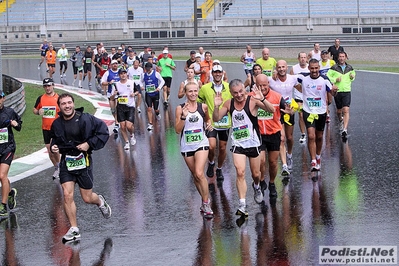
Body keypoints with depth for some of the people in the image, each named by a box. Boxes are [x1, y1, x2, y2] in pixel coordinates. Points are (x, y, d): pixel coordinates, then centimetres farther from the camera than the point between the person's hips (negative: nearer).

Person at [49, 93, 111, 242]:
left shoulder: (85, 119, -12)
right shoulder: (57, 124, 4)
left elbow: (104, 132, -8)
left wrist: (89, 144, -15)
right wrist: (53, 147, 1)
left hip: (83, 161, -3)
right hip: (66, 162, 3)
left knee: (87, 198, 6)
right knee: (67, 195, -9)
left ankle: (100, 202, 45)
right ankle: (74, 230, 1)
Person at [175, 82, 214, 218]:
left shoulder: (203, 107, -1)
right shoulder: (180, 108, -5)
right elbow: (177, 130, -9)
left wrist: (209, 124, -1)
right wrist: (183, 116, -22)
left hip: (201, 144, -1)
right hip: (187, 145, 2)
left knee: (199, 173, -17)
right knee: (195, 176, 11)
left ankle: (206, 204, -6)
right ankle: (205, 199, 29)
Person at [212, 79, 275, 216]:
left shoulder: (252, 100, -15)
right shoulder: (228, 104, -2)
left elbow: (271, 110, -24)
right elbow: (216, 119, 2)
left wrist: (262, 99, -43)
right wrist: (216, 106, -18)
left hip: (253, 142, -1)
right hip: (237, 143, 1)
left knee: (256, 174, 14)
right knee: (240, 173, -14)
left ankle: (256, 187, 50)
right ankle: (242, 205, -12)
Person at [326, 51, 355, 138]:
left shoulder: (349, 68, 7)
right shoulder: (334, 68, -2)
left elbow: (353, 74, 25)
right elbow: (327, 77, -1)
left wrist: (352, 77, 2)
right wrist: (335, 80, -16)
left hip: (347, 91, 0)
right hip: (337, 91, 0)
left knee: (346, 110, -14)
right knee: (339, 110, 14)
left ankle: (345, 129, -22)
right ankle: (341, 121, 47)